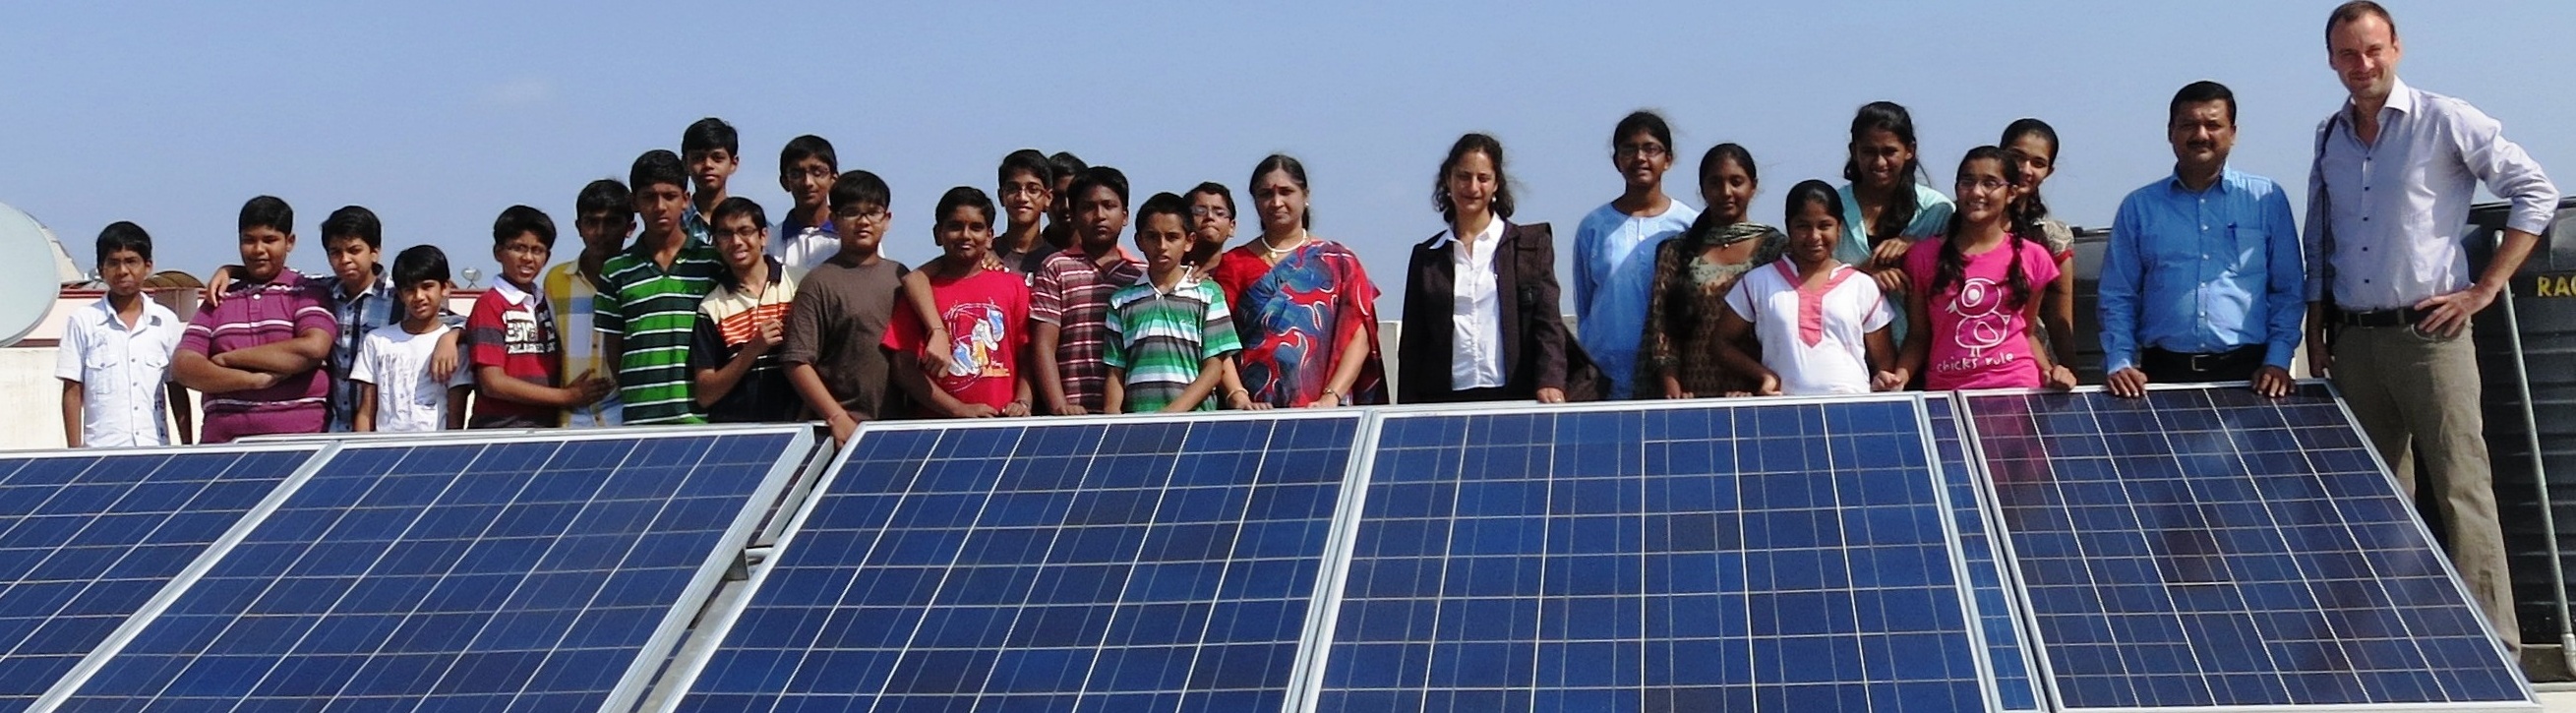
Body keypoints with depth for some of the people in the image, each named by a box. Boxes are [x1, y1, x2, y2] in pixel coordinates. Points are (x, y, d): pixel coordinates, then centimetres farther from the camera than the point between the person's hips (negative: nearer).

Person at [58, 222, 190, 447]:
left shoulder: (165, 321, 9)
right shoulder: (83, 322, 4)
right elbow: (72, 392, 4)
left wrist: (187, 446, 8)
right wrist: (75, 450, -1)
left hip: (156, 447, 2)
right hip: (101, 450, -2)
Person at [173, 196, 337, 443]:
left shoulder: (307, 293, 8)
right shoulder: (218, 300, 18)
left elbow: (314, 348, -12)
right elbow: (183, 365, 7)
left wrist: (229, 359, -4)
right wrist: (254, 380, -9)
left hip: (298, 436, -3)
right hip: (224, 441, 3)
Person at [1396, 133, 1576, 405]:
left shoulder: (1532, 243, 7)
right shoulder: (1427, 256, 13)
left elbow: (1548, 323, -1)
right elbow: (1411, 344, 12)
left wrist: (1550, 382, -18)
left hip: (1513, 396, -2)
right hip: (1446, 400, 2)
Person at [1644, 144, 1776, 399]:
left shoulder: (1775, 248, 7)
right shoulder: (1675, 251, 12)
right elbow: (1660, 327, 4)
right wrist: (1673, 389, -9)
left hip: (1756, 392, -1)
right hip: (1693, 394, 1)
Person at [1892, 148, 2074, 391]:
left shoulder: (2032, 257, 7)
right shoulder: (1924, 255, 4)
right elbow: (1919, 335, 8)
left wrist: (2050, 371, 1)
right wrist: (1900, 376, -9)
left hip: (2017, 388, 1)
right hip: (1946, 391, -1)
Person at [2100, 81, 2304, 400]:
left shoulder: (2267, 199, 7)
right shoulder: (2139, 207, 9)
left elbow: (2289, 290, 8)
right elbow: (2117, 297, 8)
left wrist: (2278, 361, -2)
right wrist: (2119, 363, -4)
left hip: (2248, 371, 0)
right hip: (2165, 371, 0)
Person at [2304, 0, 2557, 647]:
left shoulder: (2445, 122, -4)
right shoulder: (2329, 138, 13)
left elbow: (2535, 192, -3)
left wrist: (2484, 289, -7)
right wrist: (2316, 332, 14)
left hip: (2429, 333, -5)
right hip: (2353, 342, 5)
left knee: (2463, 490, -9)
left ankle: (2493, 643, -8)